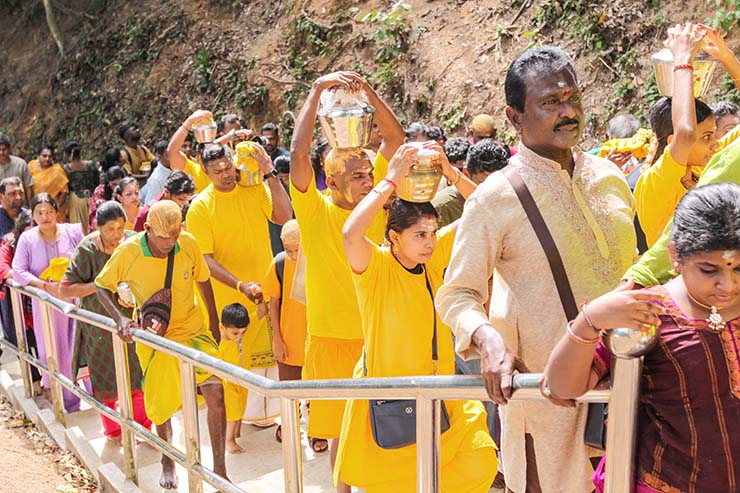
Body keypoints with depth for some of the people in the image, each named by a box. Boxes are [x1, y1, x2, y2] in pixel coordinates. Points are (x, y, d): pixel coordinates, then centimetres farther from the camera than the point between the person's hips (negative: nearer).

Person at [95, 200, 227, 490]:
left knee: (215, 391, -13)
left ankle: (219, 468, 3)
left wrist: (214, 324, 8)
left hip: (194, 330, 0)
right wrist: (120, 318, -20)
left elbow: (203, 280, 2)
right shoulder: (128, 252, -18)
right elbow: (101, 286, -3)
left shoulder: (188, 243, -15)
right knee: (162, 402, 12)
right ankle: (168, 460, 42)